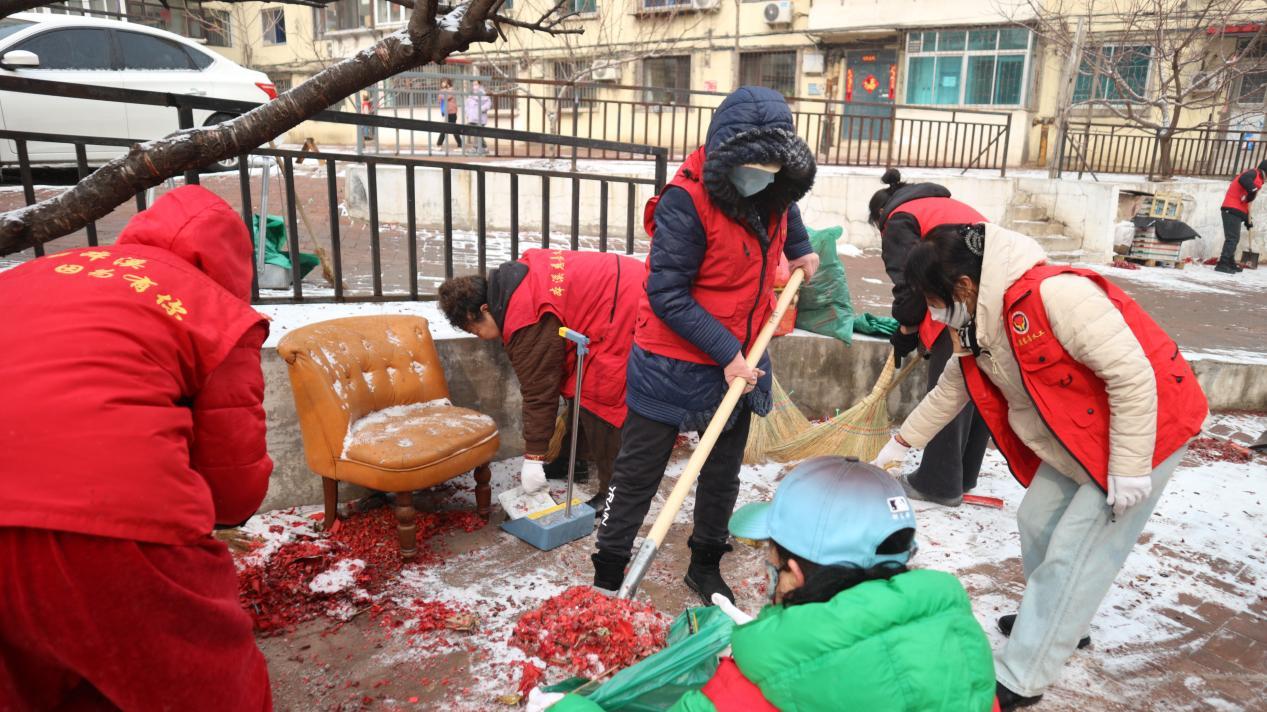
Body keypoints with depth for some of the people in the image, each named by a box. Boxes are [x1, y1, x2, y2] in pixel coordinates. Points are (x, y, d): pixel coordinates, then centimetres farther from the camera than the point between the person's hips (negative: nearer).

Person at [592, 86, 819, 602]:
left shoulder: (774, 191, -3)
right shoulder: (686, 201, -25)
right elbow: (667, 296, -25)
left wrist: (799, 249, 18)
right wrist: (726, 352, -25)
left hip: (740, 362, 7)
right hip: (673, 363, -6)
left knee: (723, 472, 19)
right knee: (638, 474, 6)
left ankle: (706, 565, 38)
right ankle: (607, 575, 22)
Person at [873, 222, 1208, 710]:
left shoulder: (1055, 294, -31)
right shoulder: (978, 324, -2)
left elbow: (1132, 375, -29)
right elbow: (950, 390, 13)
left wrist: (1128, 469, -24)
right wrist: (900, 444, 20)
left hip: (1145, 427, -9)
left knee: (1073, 552, -7)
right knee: (1038, 524, 14)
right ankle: (1058, 621, 38)